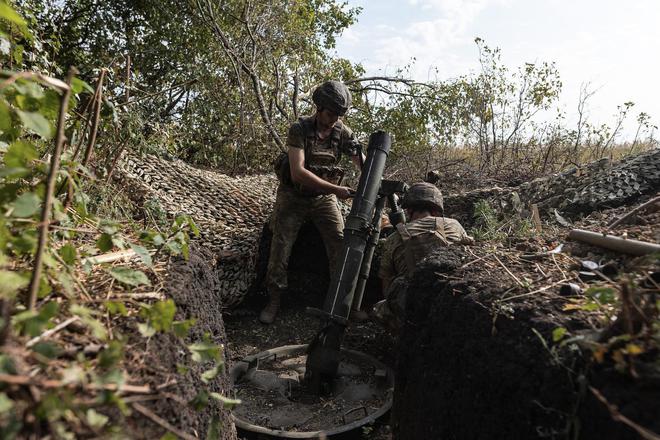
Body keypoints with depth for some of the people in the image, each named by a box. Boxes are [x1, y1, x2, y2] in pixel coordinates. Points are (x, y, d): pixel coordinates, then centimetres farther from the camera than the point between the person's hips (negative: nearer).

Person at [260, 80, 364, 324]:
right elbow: (298, 172, -28)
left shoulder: (342, 132, -6)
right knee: (281, 246, -4)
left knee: (342, 245, -7)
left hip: (324, 197, 3)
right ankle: (274, 300, 11)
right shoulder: (299, 129, -18)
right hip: (294, 196, -3)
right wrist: (336, 189, -34)